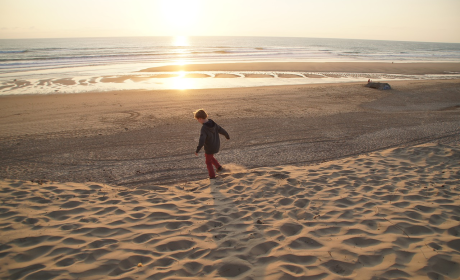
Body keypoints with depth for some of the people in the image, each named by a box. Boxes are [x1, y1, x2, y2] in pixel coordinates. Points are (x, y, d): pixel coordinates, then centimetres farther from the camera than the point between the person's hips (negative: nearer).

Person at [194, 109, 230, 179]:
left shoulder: (204, 129, -29)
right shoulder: (213, 124, -8)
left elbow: (201, 141, -39)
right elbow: (222, 130, 3)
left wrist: (197, 150, -35)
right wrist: (227, 136, 21)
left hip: (210, 148, -7)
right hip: (216, 146, 7)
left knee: (208, 162, 14)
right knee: (207, 156, 31)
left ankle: (212, 176, 22)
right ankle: (219, 167, 31)